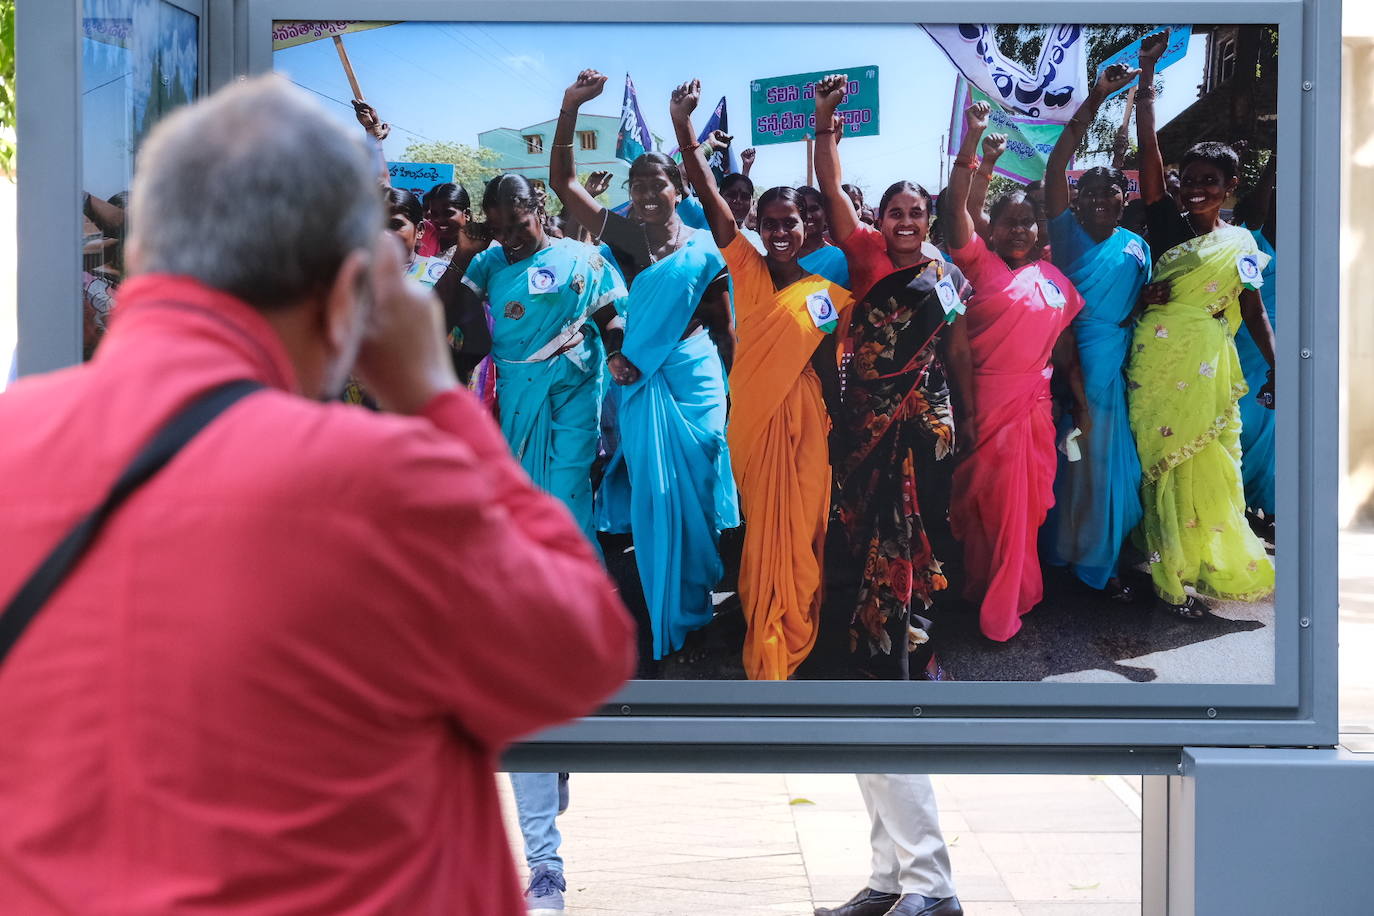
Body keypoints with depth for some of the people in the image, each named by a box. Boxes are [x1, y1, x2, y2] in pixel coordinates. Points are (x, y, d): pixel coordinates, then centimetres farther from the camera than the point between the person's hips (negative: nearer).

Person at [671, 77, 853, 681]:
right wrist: (684, 129, -17)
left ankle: (785, 650, 22)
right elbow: (712, 202, -9)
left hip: (803, 425, 0)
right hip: (754, 424, 0)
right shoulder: (748, 273, 0)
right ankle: (767, 658, 21)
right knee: (764, 538, 9)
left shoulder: (830, 295, 2)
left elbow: (833, 369, 9)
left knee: (798, 540, 7)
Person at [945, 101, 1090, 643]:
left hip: (1035, 402, 3)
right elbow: (956, 204, -15)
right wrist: (972, 139, -24)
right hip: (986, 399, -3)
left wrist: (1082, 402, 12)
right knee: (992, 500, 4)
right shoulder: (980, 263, -2)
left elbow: (1066, 345, 14)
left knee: (1028, 502, 8)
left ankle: (1013, 593, 23)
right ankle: (994, 605, 18)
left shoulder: (1055, 280, 9)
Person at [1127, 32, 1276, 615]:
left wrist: (1276, 368, -3)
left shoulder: (1240, 244, 8)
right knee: (1160, 467, 1)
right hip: (1154, 365, 0)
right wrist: (1146, 76, -10)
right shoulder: (1168, 227, 4)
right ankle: (1172, 572, 8)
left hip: (1206, 370, 0)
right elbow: (1148, 153, -3)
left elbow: (1254, 311, 9)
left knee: (1205, 471, 1)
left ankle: (1208, 567, 12)